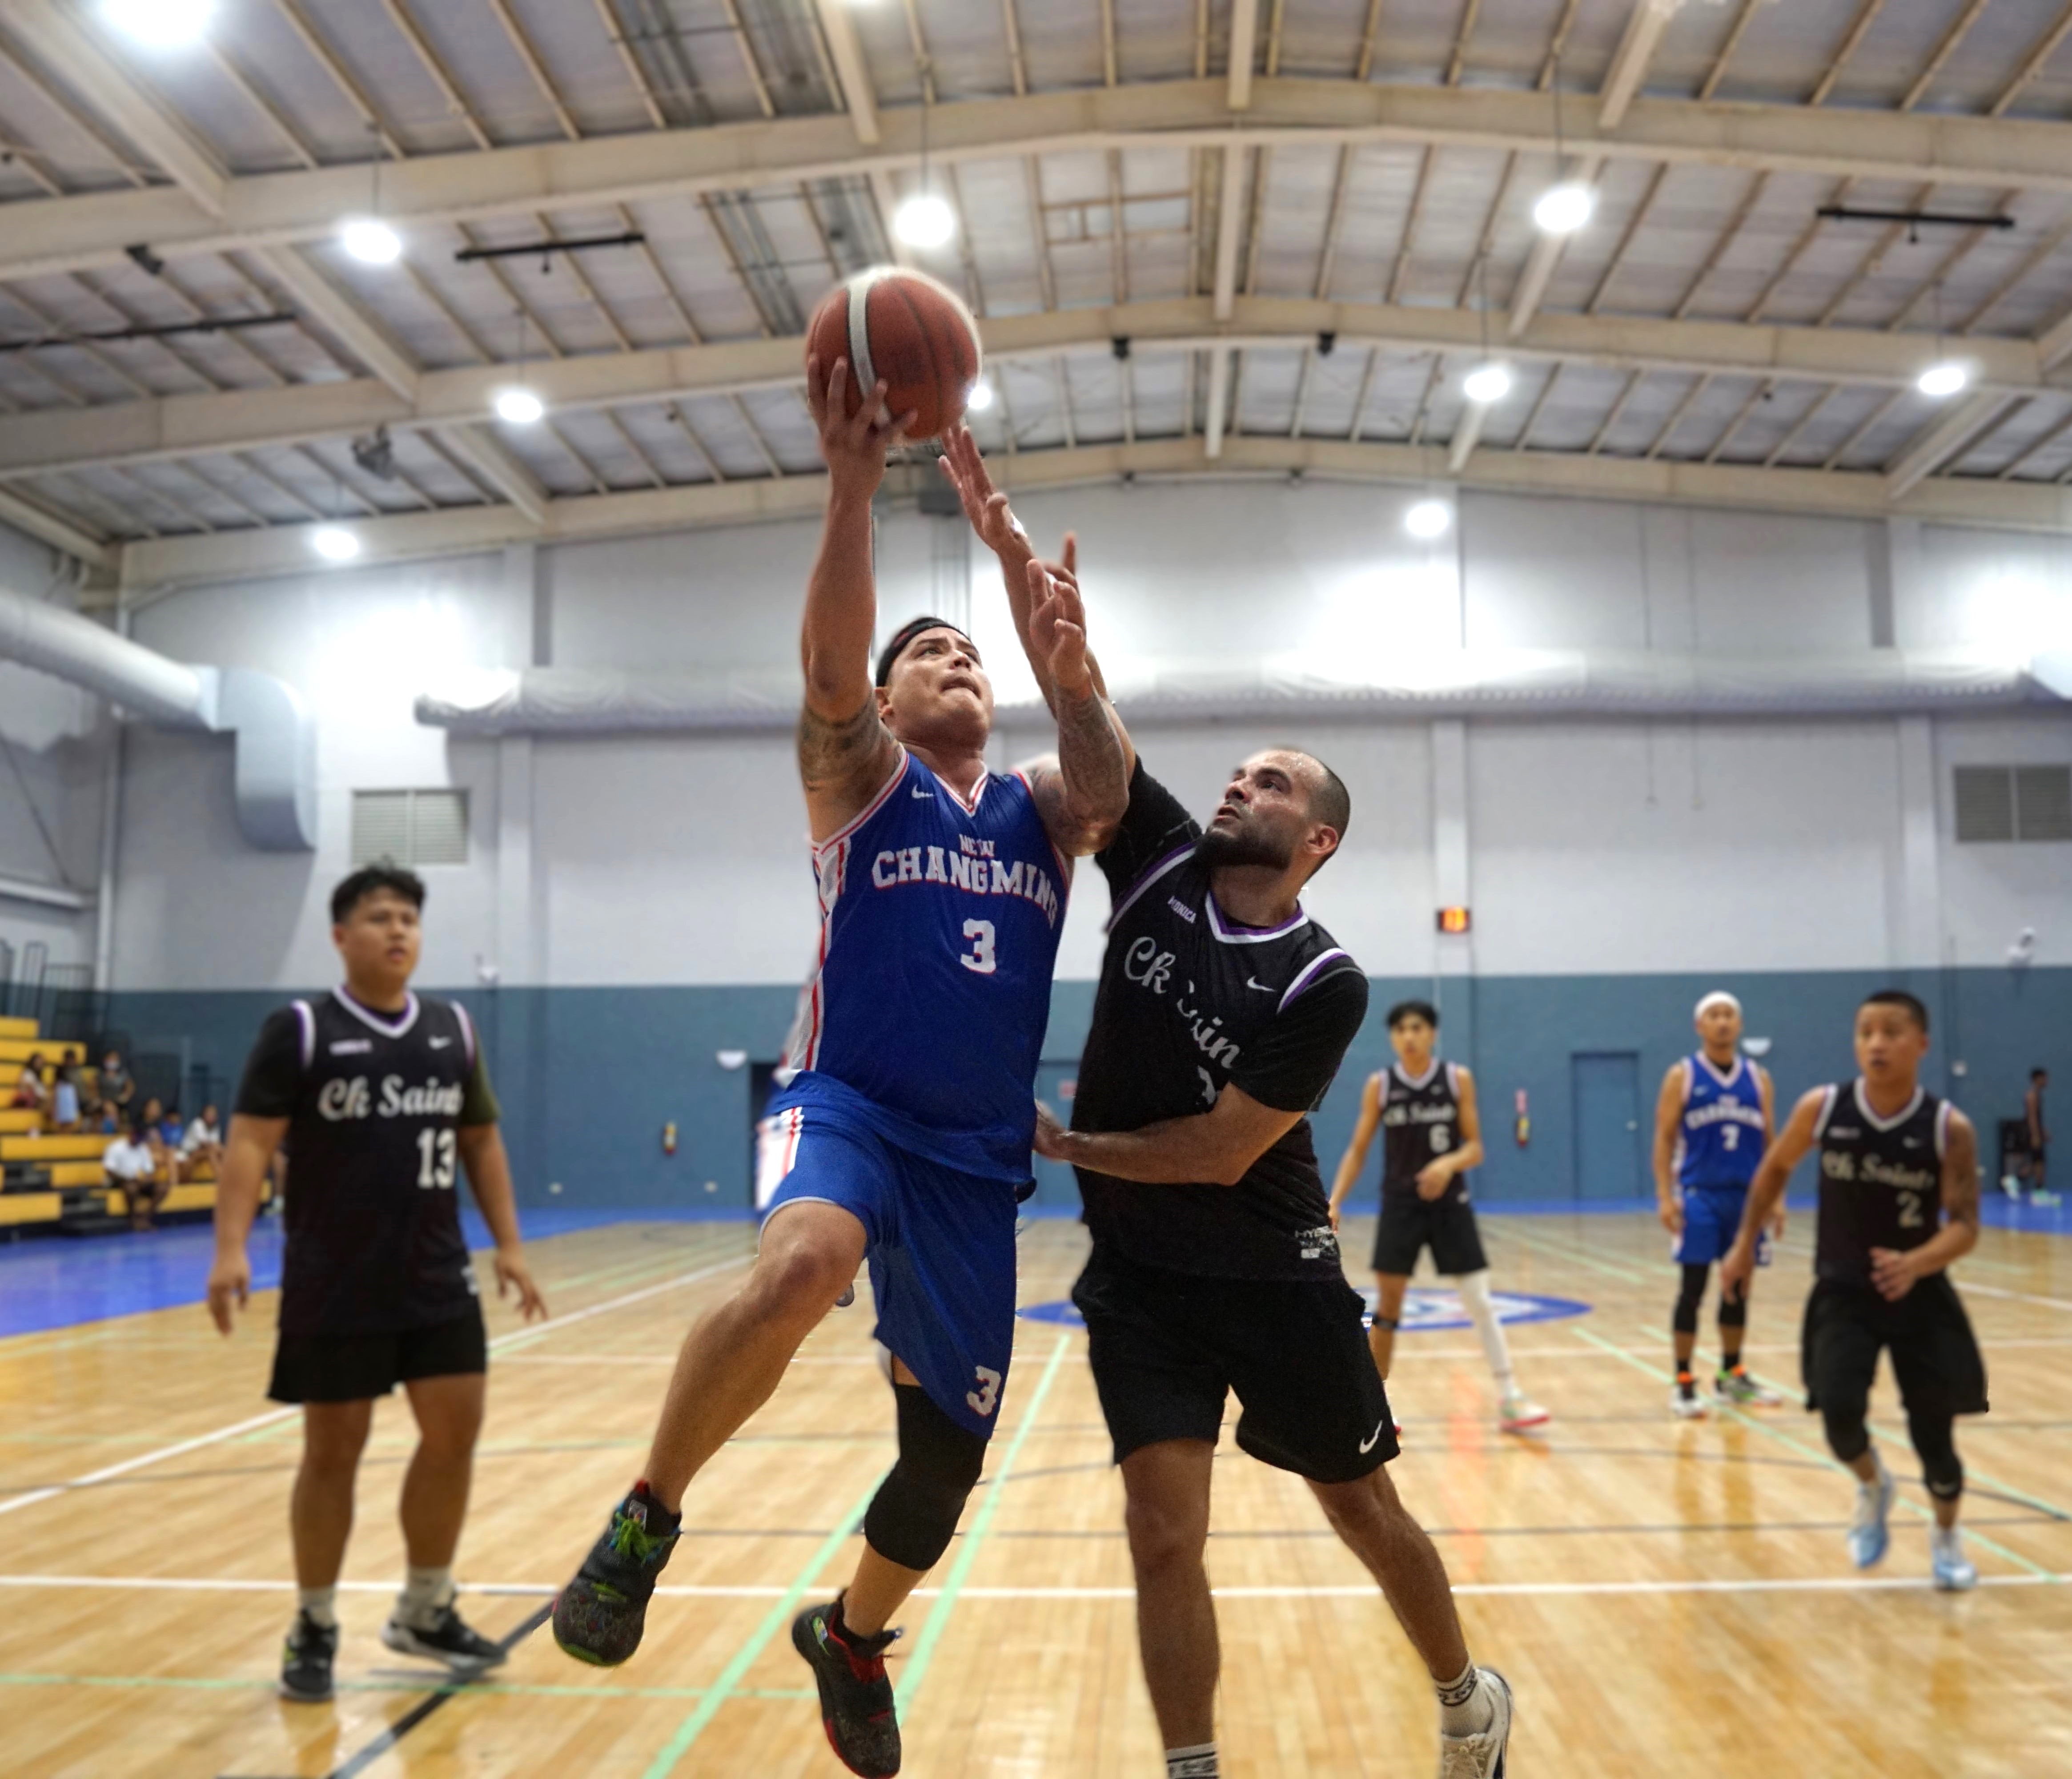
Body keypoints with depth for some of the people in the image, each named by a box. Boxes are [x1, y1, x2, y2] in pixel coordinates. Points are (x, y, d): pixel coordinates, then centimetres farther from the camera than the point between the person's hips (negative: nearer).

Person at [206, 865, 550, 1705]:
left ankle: (424, 1612, 23)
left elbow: (480, 1141, 14)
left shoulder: (453, 1028, 8)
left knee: (453, 1434, 4)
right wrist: (231, 1249, -24)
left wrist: (508, 1243, 9)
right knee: (332, 1453, 4)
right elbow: (250, 1142, -11)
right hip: (335, 1288, -4)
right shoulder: (299, 1030, -6)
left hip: (438, 1280, 5)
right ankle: (314, 1629, 22)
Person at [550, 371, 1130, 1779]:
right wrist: (854, 486, -30)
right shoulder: (862, 778, 4)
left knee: (949, 1457, 8)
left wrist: (1075, 674, -31)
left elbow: (1108, 788, -12)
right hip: (847, 1107, -4)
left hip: (980, 1158, 4)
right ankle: (648, 1519, -14)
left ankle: (853, 1638, 38)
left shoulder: (1039, 810, 12)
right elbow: (831, 667, -17)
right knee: (800, 1268, -38)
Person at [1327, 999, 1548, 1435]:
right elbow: (1357, 1150, 1)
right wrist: (1334, 1202, -10)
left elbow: (1475, 1148, -3)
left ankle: (1510, 1400, 6)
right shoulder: (1379, 1085, -3)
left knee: (1481, 1303, -1)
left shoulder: (1458, 1079, -4)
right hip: (1400, 1205, 0)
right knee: (1387, 1308, 3)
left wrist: (1449, 1163, -25)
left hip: (1450, 1204, 0)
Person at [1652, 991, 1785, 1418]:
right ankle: (1684, 1384, 2)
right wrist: (1665, 1197, -12)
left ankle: (1731, 1376, 23)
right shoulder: (1682, 1076, 0)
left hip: (1747, 1195, 4)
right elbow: (1664, 1139, -3)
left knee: (1739, 1288, 10)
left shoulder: (1758, 1078, 10)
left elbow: (1770, 1142, 11)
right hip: (1699, 1194, -4)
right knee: (1693, 1288, -4)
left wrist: (1776, 1198, 4)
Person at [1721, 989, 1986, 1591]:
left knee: (1933, 1429, 3)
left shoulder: (1950, 1127, -14)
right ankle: (1872, 1485, 19)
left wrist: (1915, 1264, -36)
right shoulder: (1822, 1108, -10)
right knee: (1840, 1413, -18)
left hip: (1920, 1295, 0)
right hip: (1843, 1291, 0)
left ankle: (1946, 1538, 35)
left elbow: (1965, 1225, -16)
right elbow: (1775, 1169, 8)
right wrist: (1745, 1245, 12)